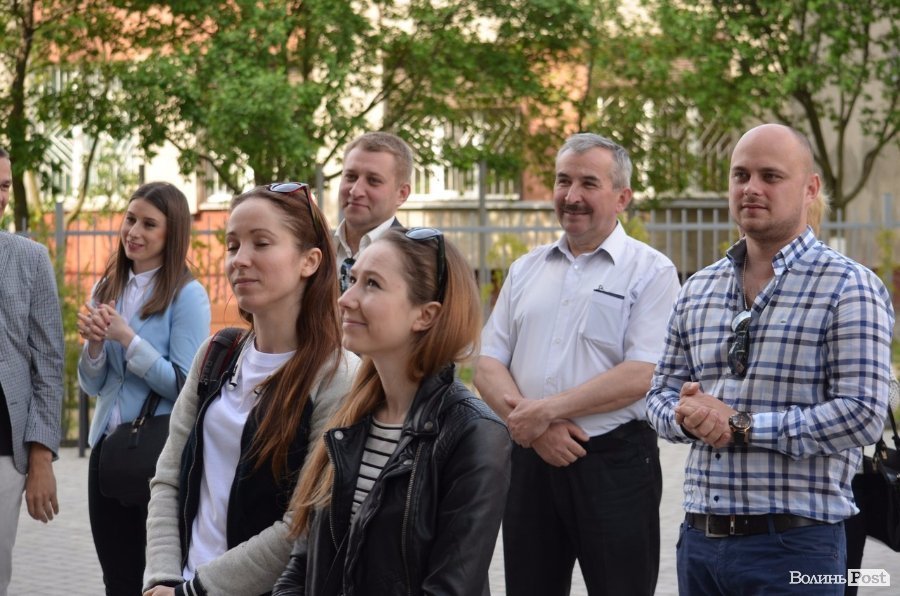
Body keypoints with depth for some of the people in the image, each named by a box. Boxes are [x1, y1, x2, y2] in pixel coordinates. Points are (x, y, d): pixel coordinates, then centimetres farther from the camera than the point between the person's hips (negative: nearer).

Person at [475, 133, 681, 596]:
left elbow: (641, 376, -14)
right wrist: (533, 427, -11)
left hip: (613, 459, -5)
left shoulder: (650, 271, -3)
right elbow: (488, 367, 8)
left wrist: (545, 409, -16)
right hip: (529, 459, 5)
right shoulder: (526, 271, 13)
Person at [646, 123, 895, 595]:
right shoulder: (698, 291, 12)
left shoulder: (848, 288, -6)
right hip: (700, 539, 5)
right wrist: (685, 416, -7)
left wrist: (742, 428, -16)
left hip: (794, 544, -5)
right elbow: (661, 393, 16)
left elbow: (861, 414, -16)